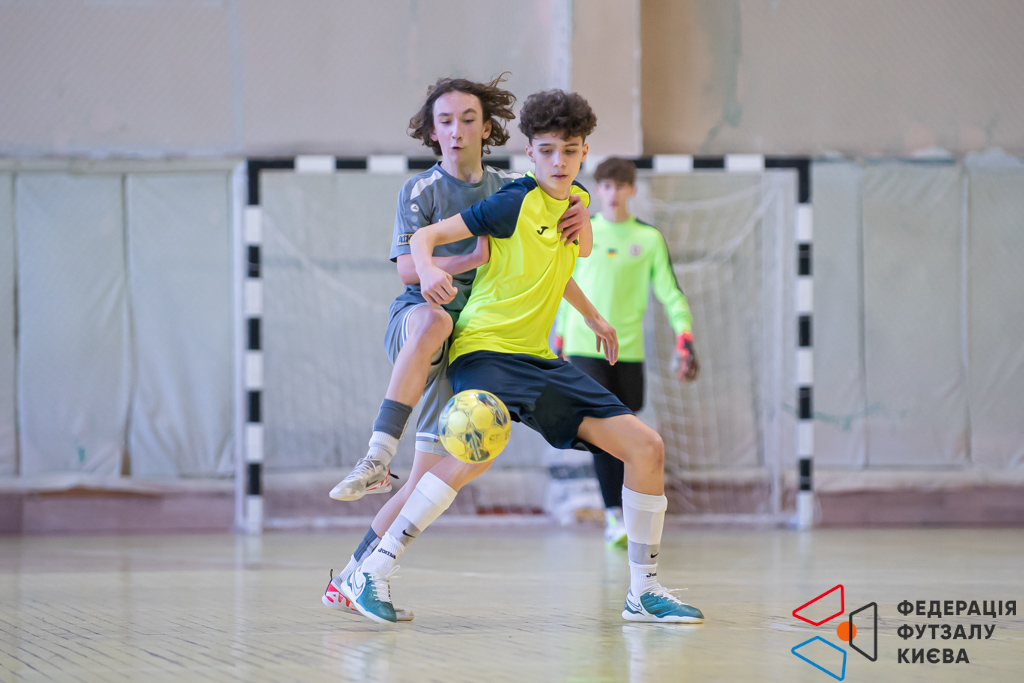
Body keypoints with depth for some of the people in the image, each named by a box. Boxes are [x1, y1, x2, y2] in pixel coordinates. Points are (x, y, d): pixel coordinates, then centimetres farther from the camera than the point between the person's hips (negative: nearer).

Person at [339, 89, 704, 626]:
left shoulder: (576, 200, 11)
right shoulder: (515, 203, -10)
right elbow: (424, 236, -11)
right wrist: (428, 269, -31)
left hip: (539, 358, 8)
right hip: (484, 347, -8)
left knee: (644, 445, -1)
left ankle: (643, 591, 9)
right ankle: (372, 575, -28)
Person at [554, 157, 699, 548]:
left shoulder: (649, 238, 5)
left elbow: (670, 292, 4)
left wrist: (685, 340, -8)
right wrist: (559, 342, 18)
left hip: (628, 351, 1)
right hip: (584, 346, -1)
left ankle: (617, 527, 19)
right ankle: (614, 515, -18)